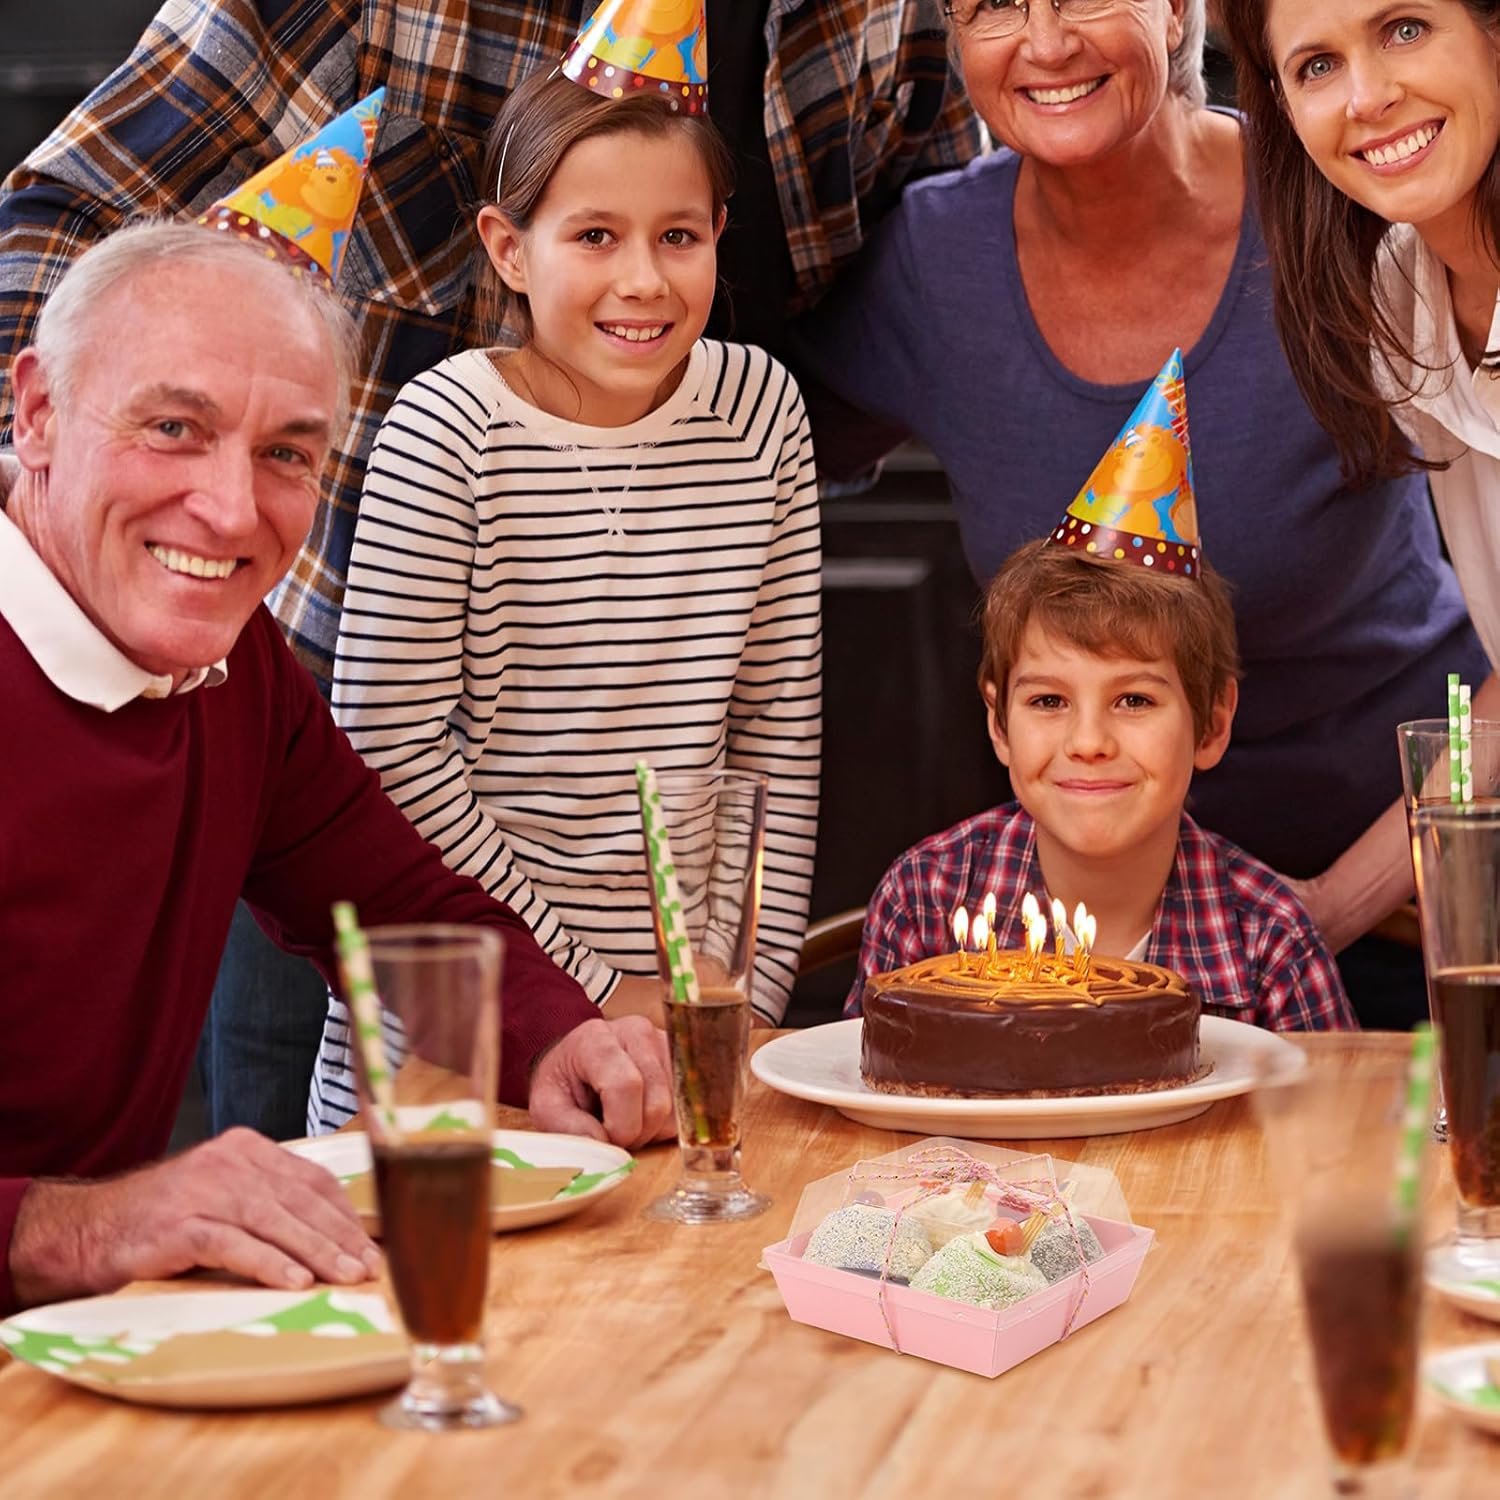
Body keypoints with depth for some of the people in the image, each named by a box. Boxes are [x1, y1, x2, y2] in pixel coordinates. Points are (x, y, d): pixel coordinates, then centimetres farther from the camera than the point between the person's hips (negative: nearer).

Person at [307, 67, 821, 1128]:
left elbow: (780, 725, 5)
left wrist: (758, 988, 0)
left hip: (686, 989, 4)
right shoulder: (450, 429, -14)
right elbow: (390, 752, -14)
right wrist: (585, 988, -11)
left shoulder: (760, 408, -1)